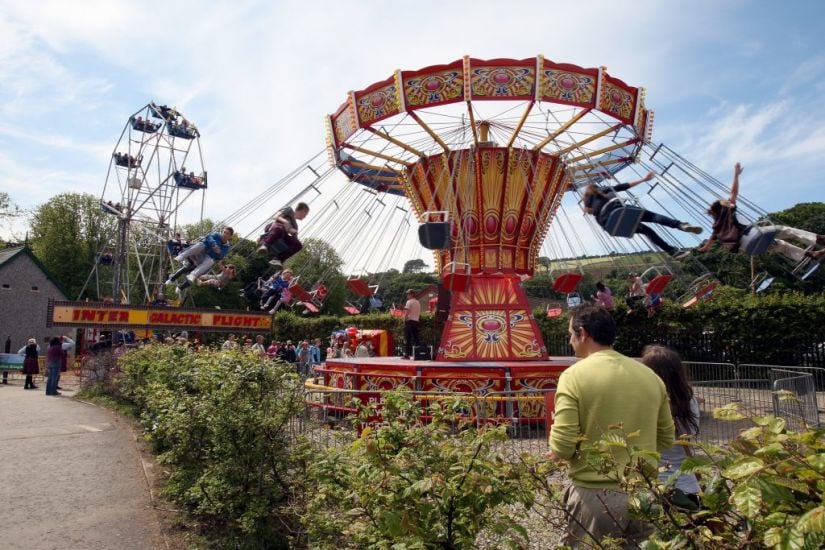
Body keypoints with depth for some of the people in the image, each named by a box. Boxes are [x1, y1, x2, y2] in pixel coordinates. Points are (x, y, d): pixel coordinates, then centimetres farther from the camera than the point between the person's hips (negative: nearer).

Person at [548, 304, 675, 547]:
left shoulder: (574, 375, -14)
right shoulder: (650, 376, 3)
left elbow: (562, 447, -17)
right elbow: (666, 439, 12)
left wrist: (555, 452, 4)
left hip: (595, 496, -5)